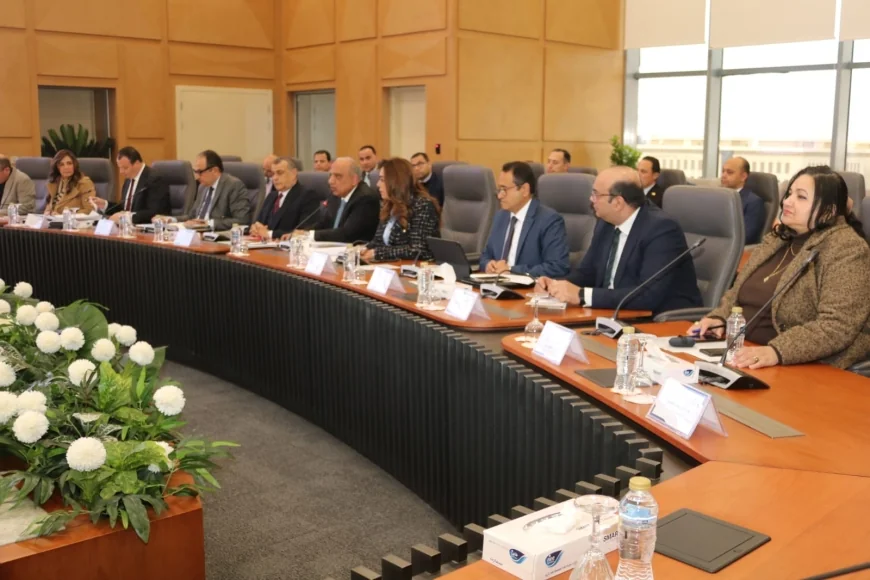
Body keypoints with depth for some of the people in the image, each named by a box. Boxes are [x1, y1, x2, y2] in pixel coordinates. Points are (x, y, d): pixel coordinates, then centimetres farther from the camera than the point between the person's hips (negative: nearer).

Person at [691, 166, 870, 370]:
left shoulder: (845, 249, -9)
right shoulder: (778, 237, 13)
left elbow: (837, 327, -19)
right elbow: (738, 291, 20)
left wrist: (775, 351, -30)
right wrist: (719, 317, -1)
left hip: (801, 369, -7)